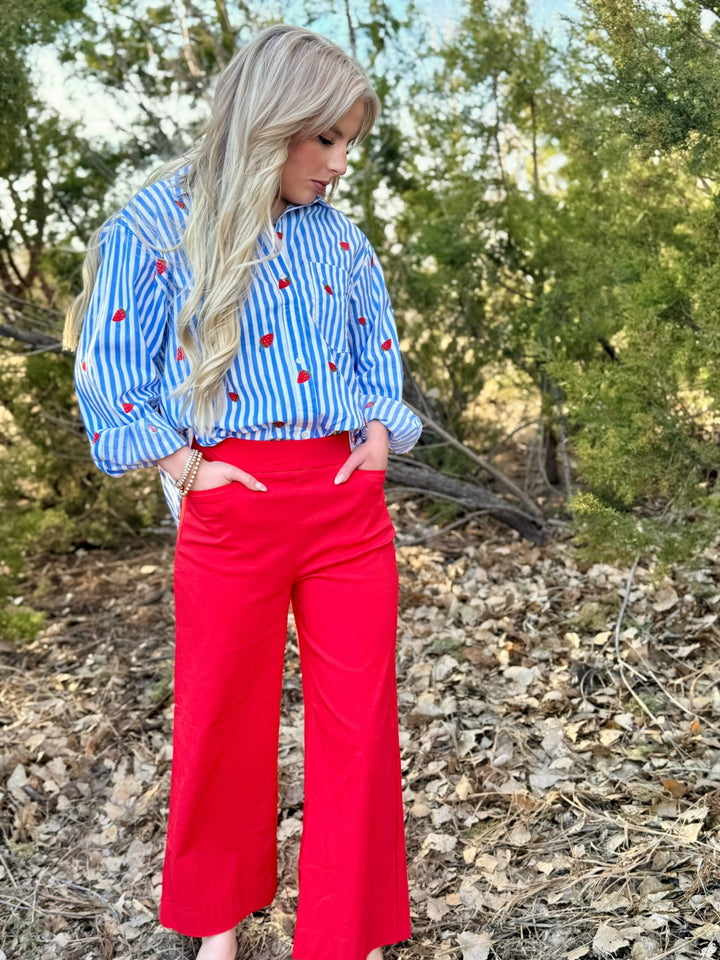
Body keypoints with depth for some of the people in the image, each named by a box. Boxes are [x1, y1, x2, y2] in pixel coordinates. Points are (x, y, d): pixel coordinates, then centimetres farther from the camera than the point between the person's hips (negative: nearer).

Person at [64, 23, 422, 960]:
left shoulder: (338, 234, 11)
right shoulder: (156, 226, -2)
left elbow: (378, 346, 22)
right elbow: (113, 374, -2)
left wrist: (378, 436, 8)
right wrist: (186, 469, -8)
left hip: (349, 499, 4)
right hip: (231, 507, -3)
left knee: (360, 719, 6)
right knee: (222, 719, 11)